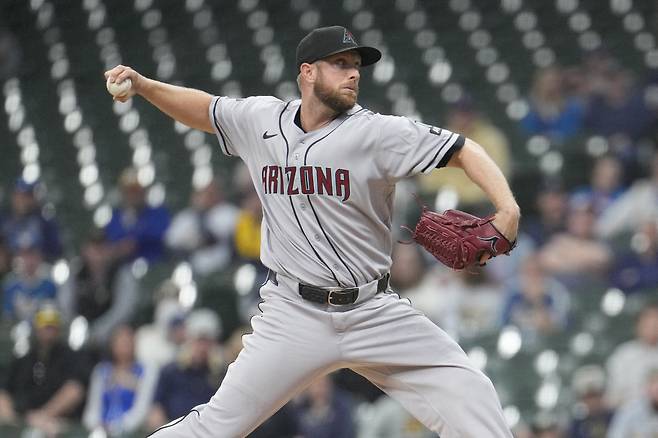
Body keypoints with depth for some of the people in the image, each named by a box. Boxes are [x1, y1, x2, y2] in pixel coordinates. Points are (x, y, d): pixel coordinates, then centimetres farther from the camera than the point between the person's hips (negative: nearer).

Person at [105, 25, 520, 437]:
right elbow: (202, 108, 21)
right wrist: (142, 84, 5)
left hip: (373, 311, 0)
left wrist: (507, 208, -24)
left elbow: (463, 150, -9)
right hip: (295, 313, 0)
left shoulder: (377, 132, -8)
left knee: (469, 393, -10)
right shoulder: (260, 120, 3)